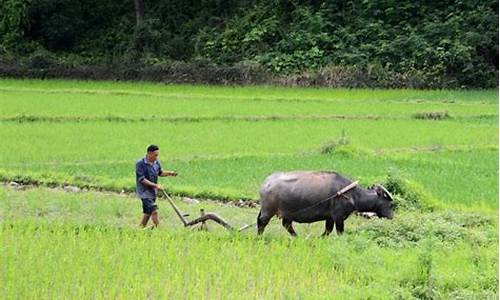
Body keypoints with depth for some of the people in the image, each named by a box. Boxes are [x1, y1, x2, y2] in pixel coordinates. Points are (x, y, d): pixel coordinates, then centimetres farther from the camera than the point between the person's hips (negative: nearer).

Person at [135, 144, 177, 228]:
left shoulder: (156, 162, 2)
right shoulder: (140, 164, -18)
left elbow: (160, 173, 17)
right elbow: (142, 179, -21)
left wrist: (169, 173, -2)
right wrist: (155, 185, -25)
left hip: (153, 191, 8)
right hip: (144, 191, -8)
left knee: (147, 212, 16)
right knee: (154, 211, -16)